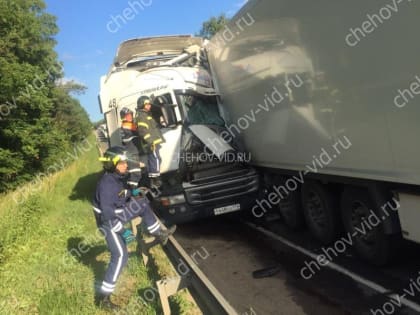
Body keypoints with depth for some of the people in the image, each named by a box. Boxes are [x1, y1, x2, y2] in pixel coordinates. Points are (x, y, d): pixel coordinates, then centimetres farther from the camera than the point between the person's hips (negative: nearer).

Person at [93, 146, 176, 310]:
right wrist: (122, 231, -26)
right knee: (120, 256, -12)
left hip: (117, 214, 9)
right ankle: (102, 296, -4)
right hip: (109, 222, -9)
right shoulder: (106, 184, -30)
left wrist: (132, 193, 4)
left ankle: (159, 234, 21)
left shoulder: (116, 177, -2)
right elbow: (107, 214, -32)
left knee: (142, 203, 10)